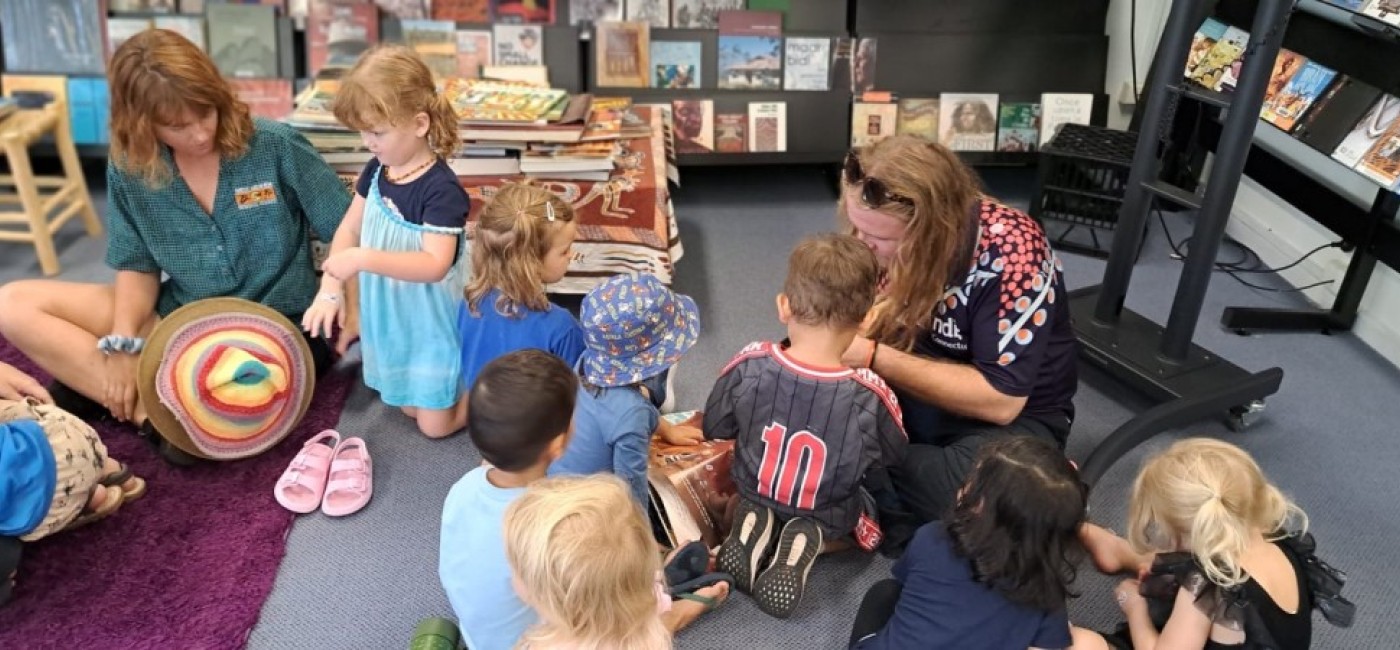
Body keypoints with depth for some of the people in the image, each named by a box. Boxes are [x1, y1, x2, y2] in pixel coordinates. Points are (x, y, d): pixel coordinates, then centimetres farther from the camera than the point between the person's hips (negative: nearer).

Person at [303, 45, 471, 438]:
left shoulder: (441, 189, -27)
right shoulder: (377, 170, -4)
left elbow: (435, 265, -34)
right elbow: (349, 230, 2)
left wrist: (364, 259, -41)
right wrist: (329, 292, -8)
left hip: (432, 320, -7)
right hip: (390, 315, 7)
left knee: (435, 424, 5)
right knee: (408, 407, 21)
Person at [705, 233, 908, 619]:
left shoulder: (749, 367, -26)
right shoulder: (869, 396, -31)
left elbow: (714, 429, -8)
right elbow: (892, 457, -11)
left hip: (753, 495, 3)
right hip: (830, 520, -3)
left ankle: (756, 522, 2)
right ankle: (812, 541, -1)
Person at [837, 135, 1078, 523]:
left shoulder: (1009, 254, -30)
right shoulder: (890, 230, -13)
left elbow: (1000, 400, -28)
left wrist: (873, 358, -30)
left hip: (1016, 413, -6)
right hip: (919, 379, 6)